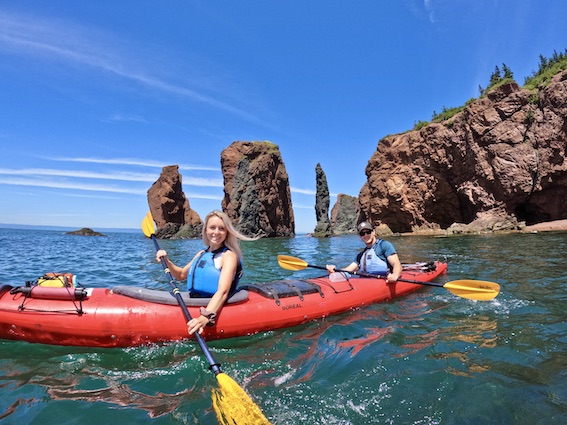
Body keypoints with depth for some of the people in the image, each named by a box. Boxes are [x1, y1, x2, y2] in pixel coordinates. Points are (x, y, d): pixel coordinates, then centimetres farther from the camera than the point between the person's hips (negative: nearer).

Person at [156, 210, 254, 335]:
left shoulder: (229, 256, -10)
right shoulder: (201, 254, 13)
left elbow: (223, 292, -23)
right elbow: (181, 275, 27)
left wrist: (205, 317, -38)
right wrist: (166, 261, 9)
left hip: (214, 308, -7)